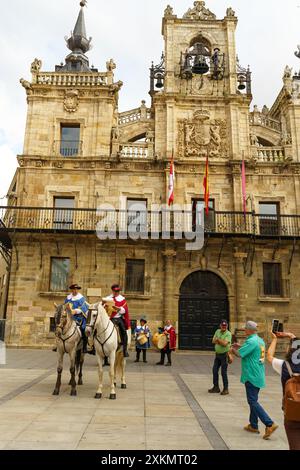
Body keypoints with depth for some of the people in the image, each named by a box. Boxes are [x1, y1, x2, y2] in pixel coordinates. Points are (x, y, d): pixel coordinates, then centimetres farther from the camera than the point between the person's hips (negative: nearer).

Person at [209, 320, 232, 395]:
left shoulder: (228, 334, -13)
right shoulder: (217, 331, 7)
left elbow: (225, 343, -25)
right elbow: (213, 341, 5)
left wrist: (218, 339, -11)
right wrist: (221, 341, -13)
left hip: (224, 355, -7)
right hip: (217, 354, 7)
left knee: (223, 372, -3)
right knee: (215, 370, 9)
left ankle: (226, 389, 9)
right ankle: (216, 387, 21)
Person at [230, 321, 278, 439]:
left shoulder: (251, 341, -19)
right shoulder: (260, 340, 11)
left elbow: (239, 354, -21)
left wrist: (233, 349, 0)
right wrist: (240, 347, 19)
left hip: (252, 376, -10)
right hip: (258, 376, 10)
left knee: (253, 402, -5)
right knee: (253, 400, 17)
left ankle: (270, 424, -9)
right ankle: (253, 426, 24)